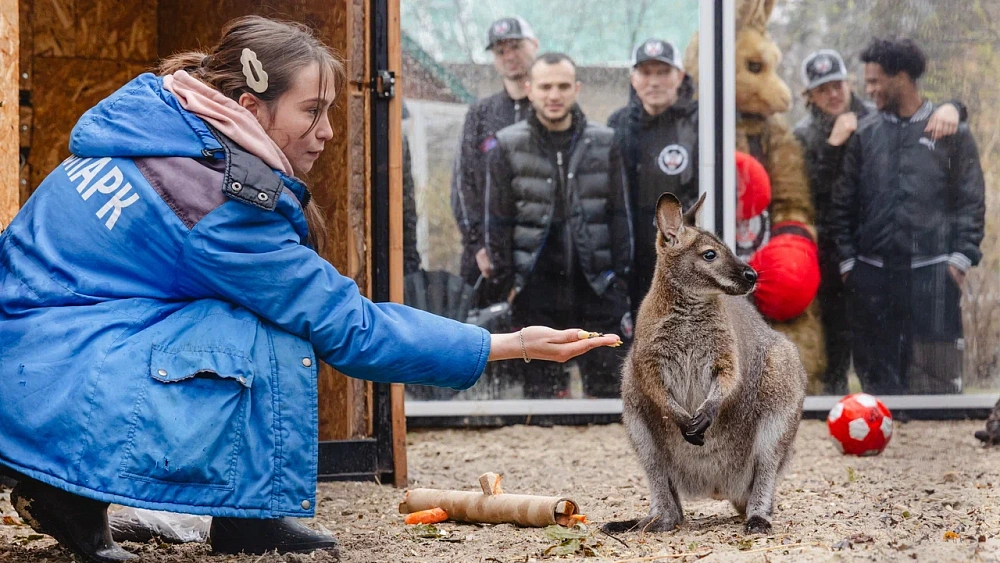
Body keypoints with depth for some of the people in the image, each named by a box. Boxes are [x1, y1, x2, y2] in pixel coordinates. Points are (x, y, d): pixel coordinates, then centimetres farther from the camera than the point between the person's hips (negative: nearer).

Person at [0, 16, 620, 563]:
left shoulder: (149, 117, 5)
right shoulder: (221, 208, -20)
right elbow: (351, 328, -14)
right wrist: (512, 345, -10)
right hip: (59, 398, -9)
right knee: (277, 342, -15)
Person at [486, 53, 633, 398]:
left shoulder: (603, 143, 5)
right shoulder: (507, 146, 1)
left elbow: (619, 214, 7)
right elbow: (497, 221, 2)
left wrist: (620, 276, 3)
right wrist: (506, 280, -2)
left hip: (596, 289, 1)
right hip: (536, 289, -1)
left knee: (607, 385, 3)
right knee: (539, 387, 6)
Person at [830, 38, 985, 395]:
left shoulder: (950, 132, 4)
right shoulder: (865, 134, 11)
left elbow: (971, 201, 3)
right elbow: (844, 202, 10)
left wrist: (962, 257, -5)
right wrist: (847, 259, 4)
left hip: (932, 271, -3)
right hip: (873, 272, 3)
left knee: (936, 377, -4)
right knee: (876, 372, 7)